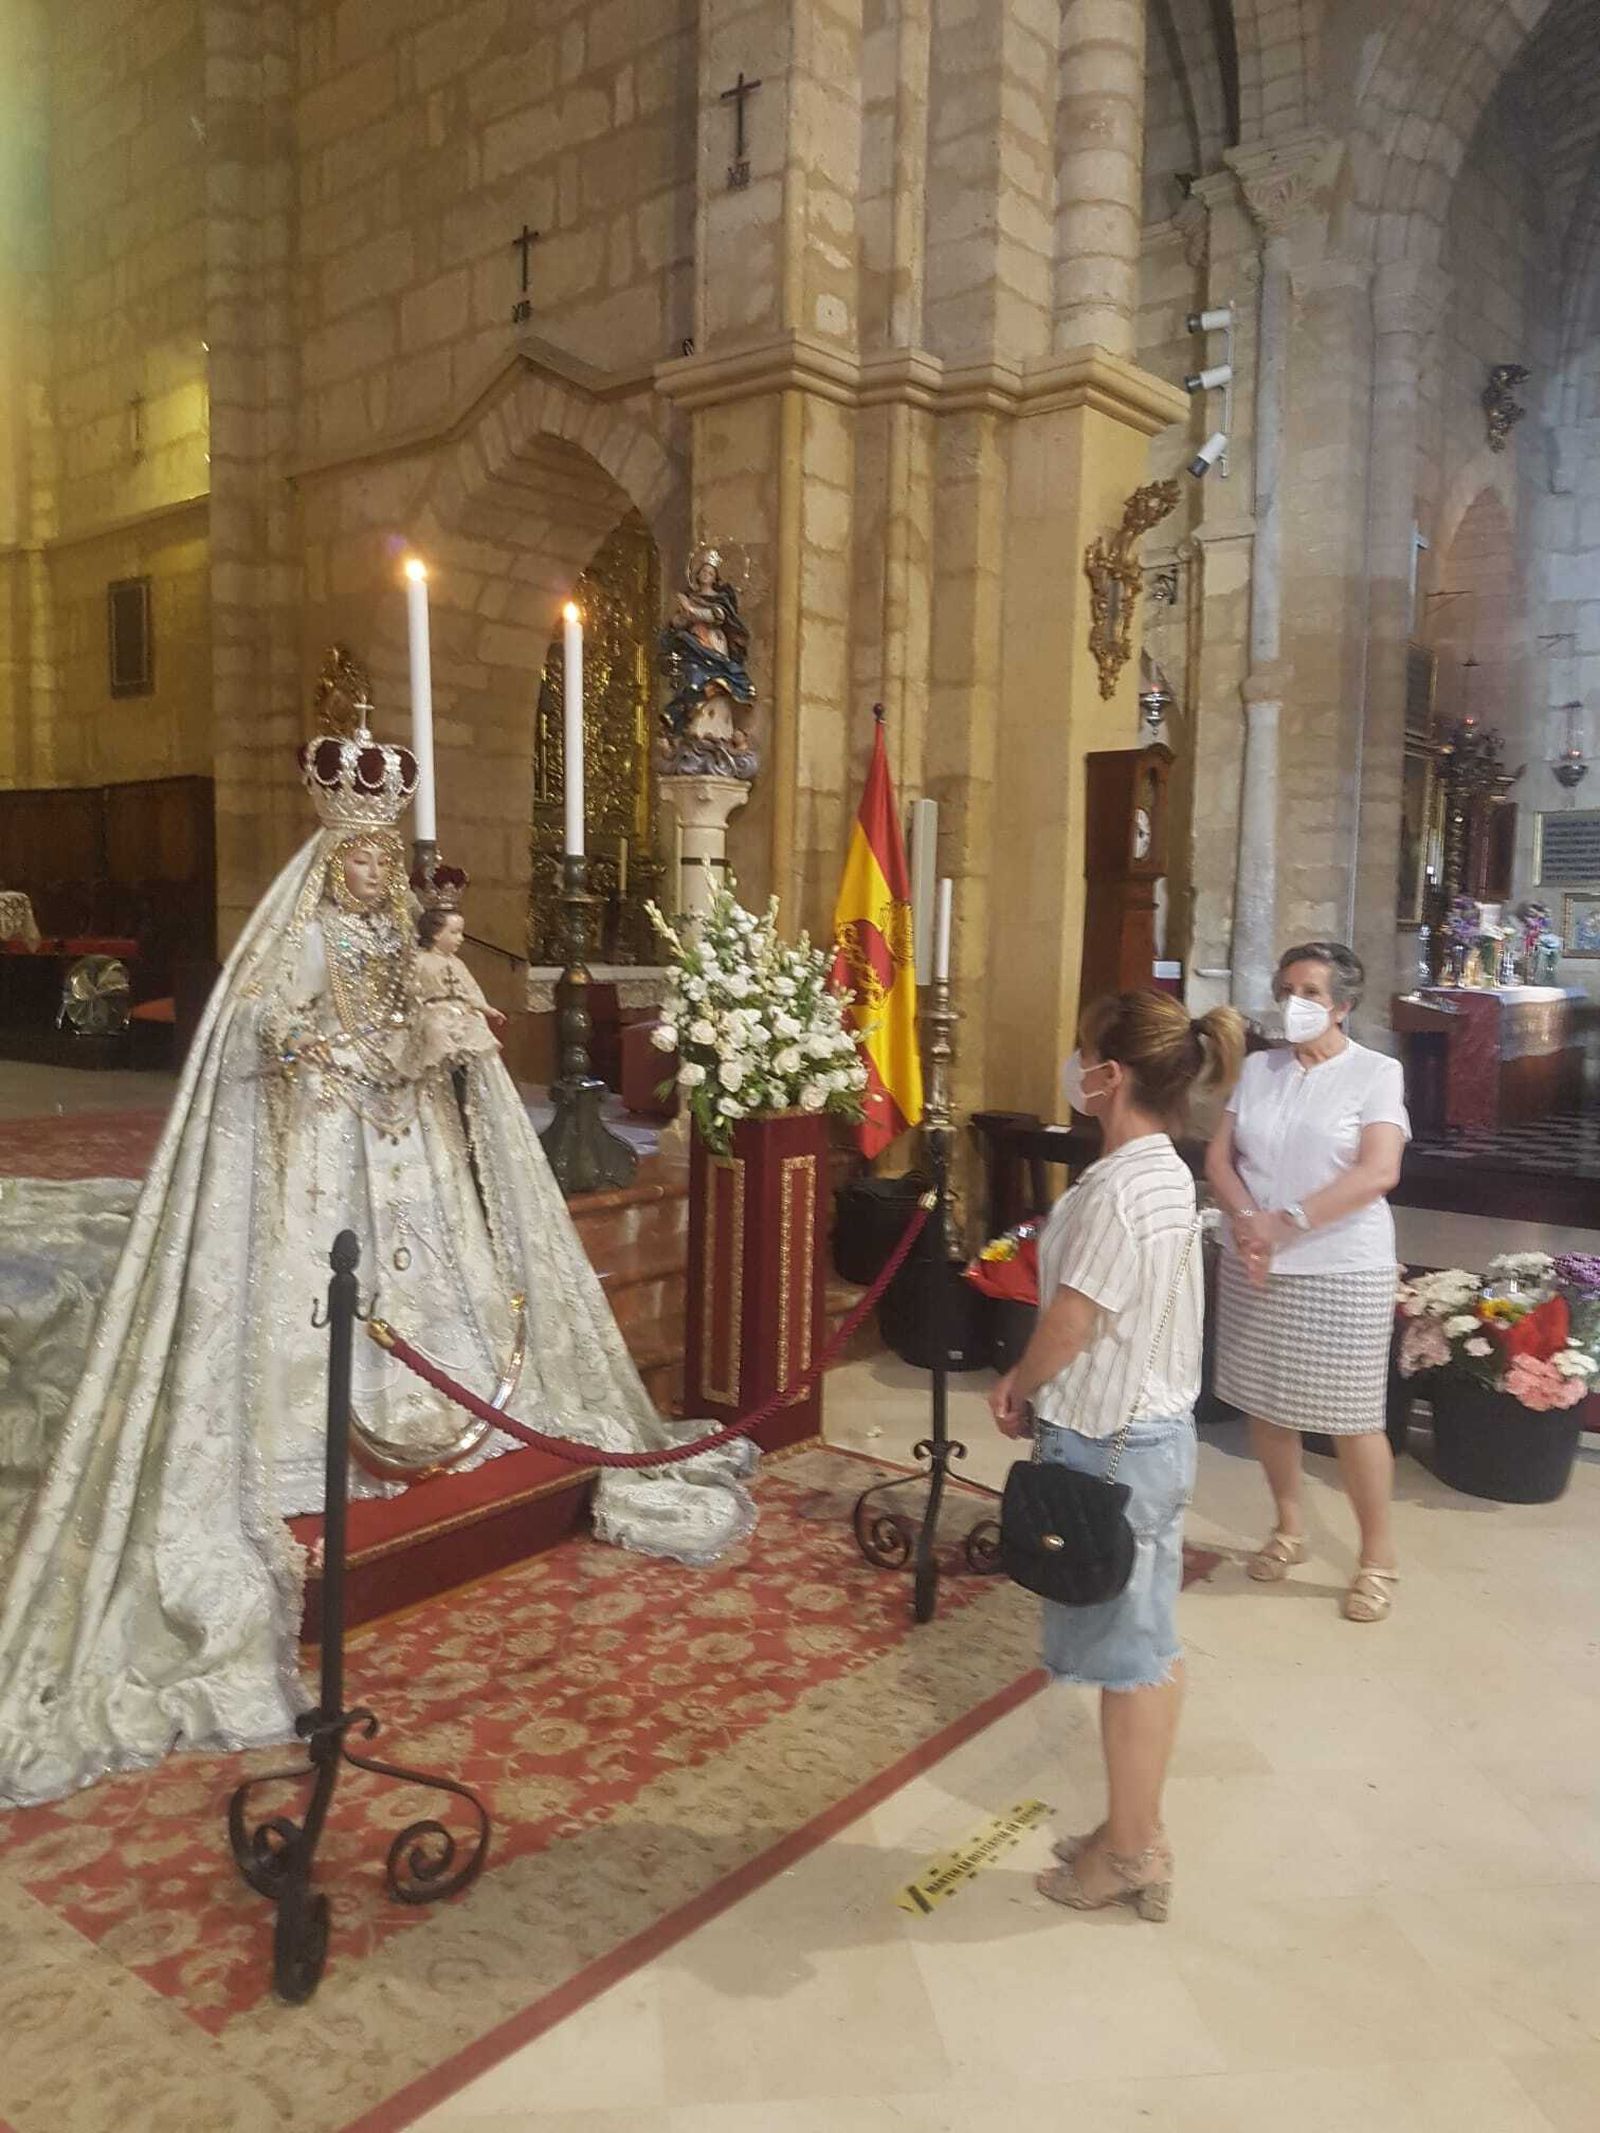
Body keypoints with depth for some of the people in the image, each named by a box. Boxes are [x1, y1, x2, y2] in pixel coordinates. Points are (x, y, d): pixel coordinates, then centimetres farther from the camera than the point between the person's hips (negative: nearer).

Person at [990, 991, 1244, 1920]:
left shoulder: (1115, 1189, -24)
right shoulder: (1167, 1174, 5)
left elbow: (1069, 1322, -21)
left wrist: (1020, 1387, -2)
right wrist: (1037, 1386, 9)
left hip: (1109, 1443, -9)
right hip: (1160, 1428, 9)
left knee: (1129, 1653, 6)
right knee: (1152, 1643, 18)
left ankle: (1129, 1853, 23)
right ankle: (1140, 1835, 33)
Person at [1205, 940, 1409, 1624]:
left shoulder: (1376, 1072, -6)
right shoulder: (1258, 1068, 7)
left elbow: (1379, 1171, -17)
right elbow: (1219, 1155, 4)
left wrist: (1287, 1221, -21)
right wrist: (1246, 1220, -14)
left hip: (1342, 1271, -4)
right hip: (1253, 1265, 5)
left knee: (1353, 1417, 1)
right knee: (1263, 1405, 12)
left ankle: (1377, 1555, 18)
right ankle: (1289, 1525, 32)